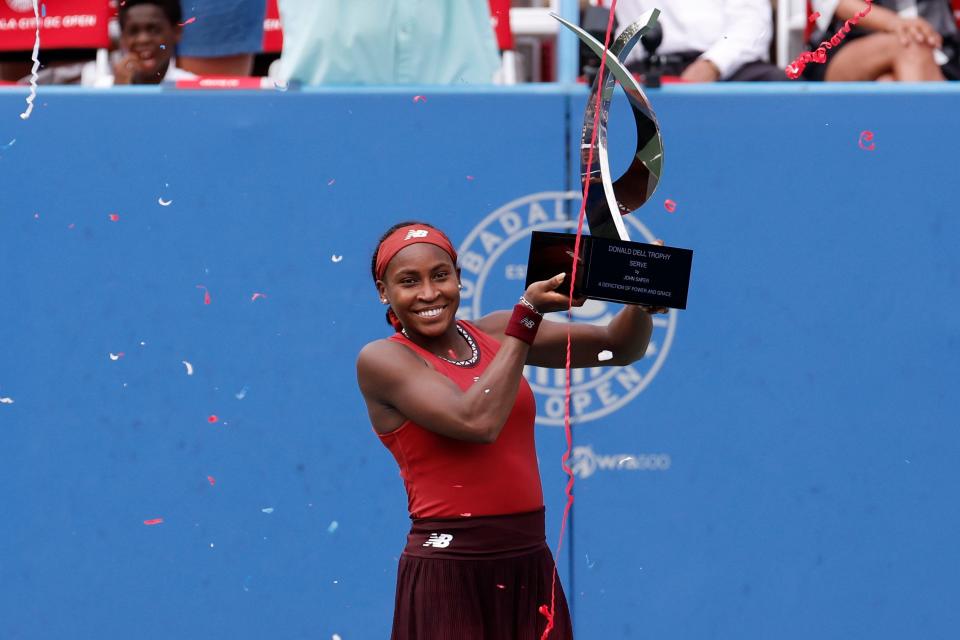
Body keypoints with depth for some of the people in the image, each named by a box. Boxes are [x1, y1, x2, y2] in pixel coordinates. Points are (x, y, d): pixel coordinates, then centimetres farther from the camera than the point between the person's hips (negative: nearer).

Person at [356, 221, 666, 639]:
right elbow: (477, 421, -21)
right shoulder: (381, 360, -6)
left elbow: (618, 347, 10)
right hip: (450, 575, -5)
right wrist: (528, 313, -16)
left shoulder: (495, 334, 10)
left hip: (531, 570, 5)